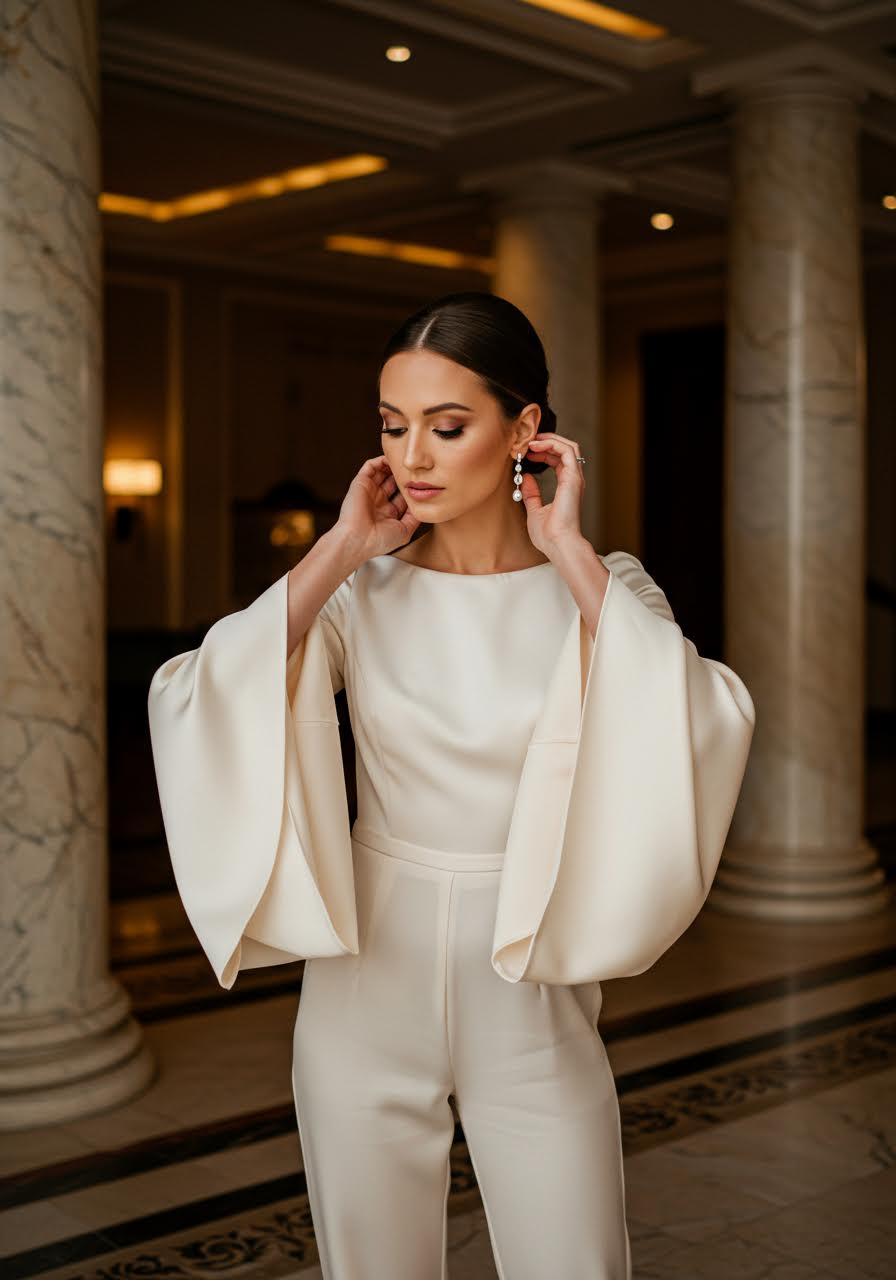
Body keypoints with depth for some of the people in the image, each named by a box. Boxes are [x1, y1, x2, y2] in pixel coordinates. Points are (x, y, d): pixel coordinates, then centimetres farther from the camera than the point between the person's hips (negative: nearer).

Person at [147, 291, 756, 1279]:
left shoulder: (599, 589, -6)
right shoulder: (359, 593, -4)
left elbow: (702, 733, -25)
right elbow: (196, 710, -20)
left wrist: (570, 552, -20)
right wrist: (338, 552, -16)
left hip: (532, 1005, -1)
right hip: (368, 986, 1)